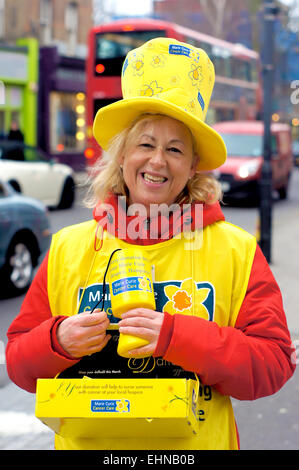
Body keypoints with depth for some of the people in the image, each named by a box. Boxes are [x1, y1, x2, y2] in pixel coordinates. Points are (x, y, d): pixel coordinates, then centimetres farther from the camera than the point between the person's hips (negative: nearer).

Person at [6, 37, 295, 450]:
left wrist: (178, 338, -22)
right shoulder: (68, 249, 1)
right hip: (85, 444, 1)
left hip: (196, 445, -1)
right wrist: (58, 341, -19)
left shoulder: (235, 251, -4)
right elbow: (19, 362, 3)